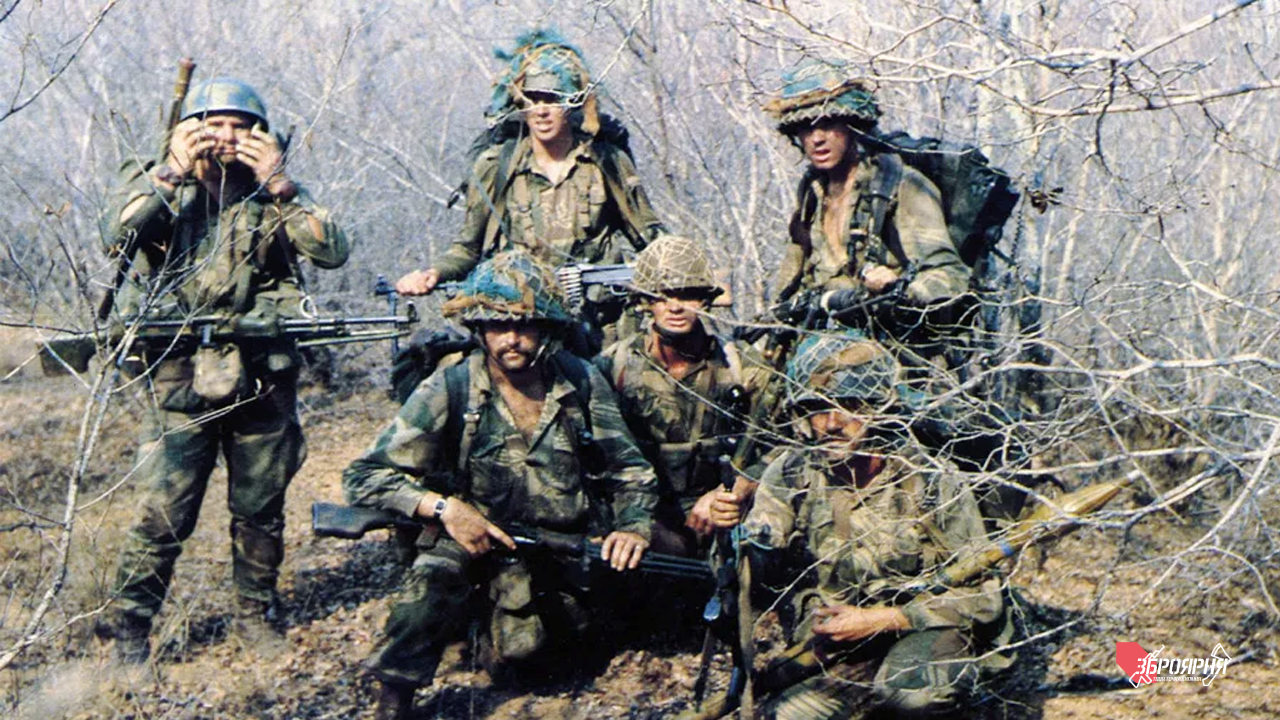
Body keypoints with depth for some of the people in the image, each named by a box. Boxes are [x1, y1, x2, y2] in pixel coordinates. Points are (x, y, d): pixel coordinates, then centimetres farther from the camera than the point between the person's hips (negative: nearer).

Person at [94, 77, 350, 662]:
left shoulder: (274, 197, 7)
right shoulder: (159, 186, 4)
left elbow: (333, 252, -9)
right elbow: (118, 238, -17)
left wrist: (278, 182, -15)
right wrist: (172, 171, -20)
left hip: (264, 386, 2)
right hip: (181, 383, -2)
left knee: (261, 510, 12)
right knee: (163, 515, -6)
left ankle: (255, 615, 29)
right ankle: (126, 631, 5)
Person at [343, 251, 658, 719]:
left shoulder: (582, 383, -3)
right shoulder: (448, 391, -11)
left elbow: (631, 470, 6)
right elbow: (364, 478, -13)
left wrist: (634, 526, -13)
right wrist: (444, 507, -26)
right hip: (482, 539, -2)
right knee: (443, 558, -34)